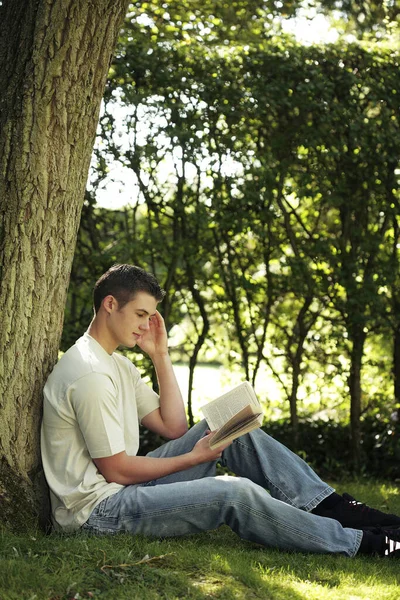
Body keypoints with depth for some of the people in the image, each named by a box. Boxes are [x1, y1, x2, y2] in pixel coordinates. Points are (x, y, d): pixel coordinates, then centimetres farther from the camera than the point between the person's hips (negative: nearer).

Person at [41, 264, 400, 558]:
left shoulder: (116, 365, 14)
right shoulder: (90, 374, -20)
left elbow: (173, 428, 11)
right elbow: (116, 469, -19)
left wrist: (161, 356, 6)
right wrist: (195, 458, -10)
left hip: (122, 487, 10)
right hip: (97, 511, -10)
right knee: (236, 493, -25)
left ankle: (335, 507, 1)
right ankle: (363, 542, -14)